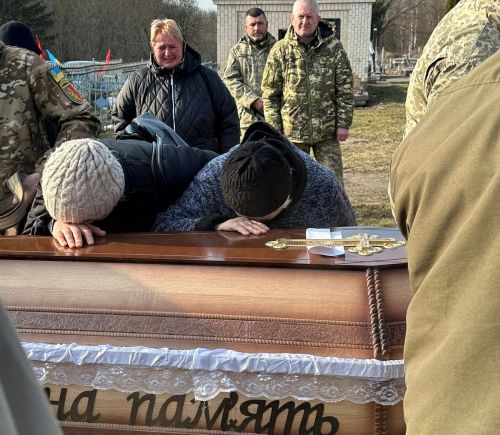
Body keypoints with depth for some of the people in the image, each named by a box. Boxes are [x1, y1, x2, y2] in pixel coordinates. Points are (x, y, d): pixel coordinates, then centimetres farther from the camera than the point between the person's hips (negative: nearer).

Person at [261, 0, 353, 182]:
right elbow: (269, 94, 1)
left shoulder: (334, 48, -1)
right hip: (292, 131, 0)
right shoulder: (280, 51, -1)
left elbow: (345, 90, 0)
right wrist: (274, 129, -3)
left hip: (327, 131, 0)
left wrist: (343, 124, -5)